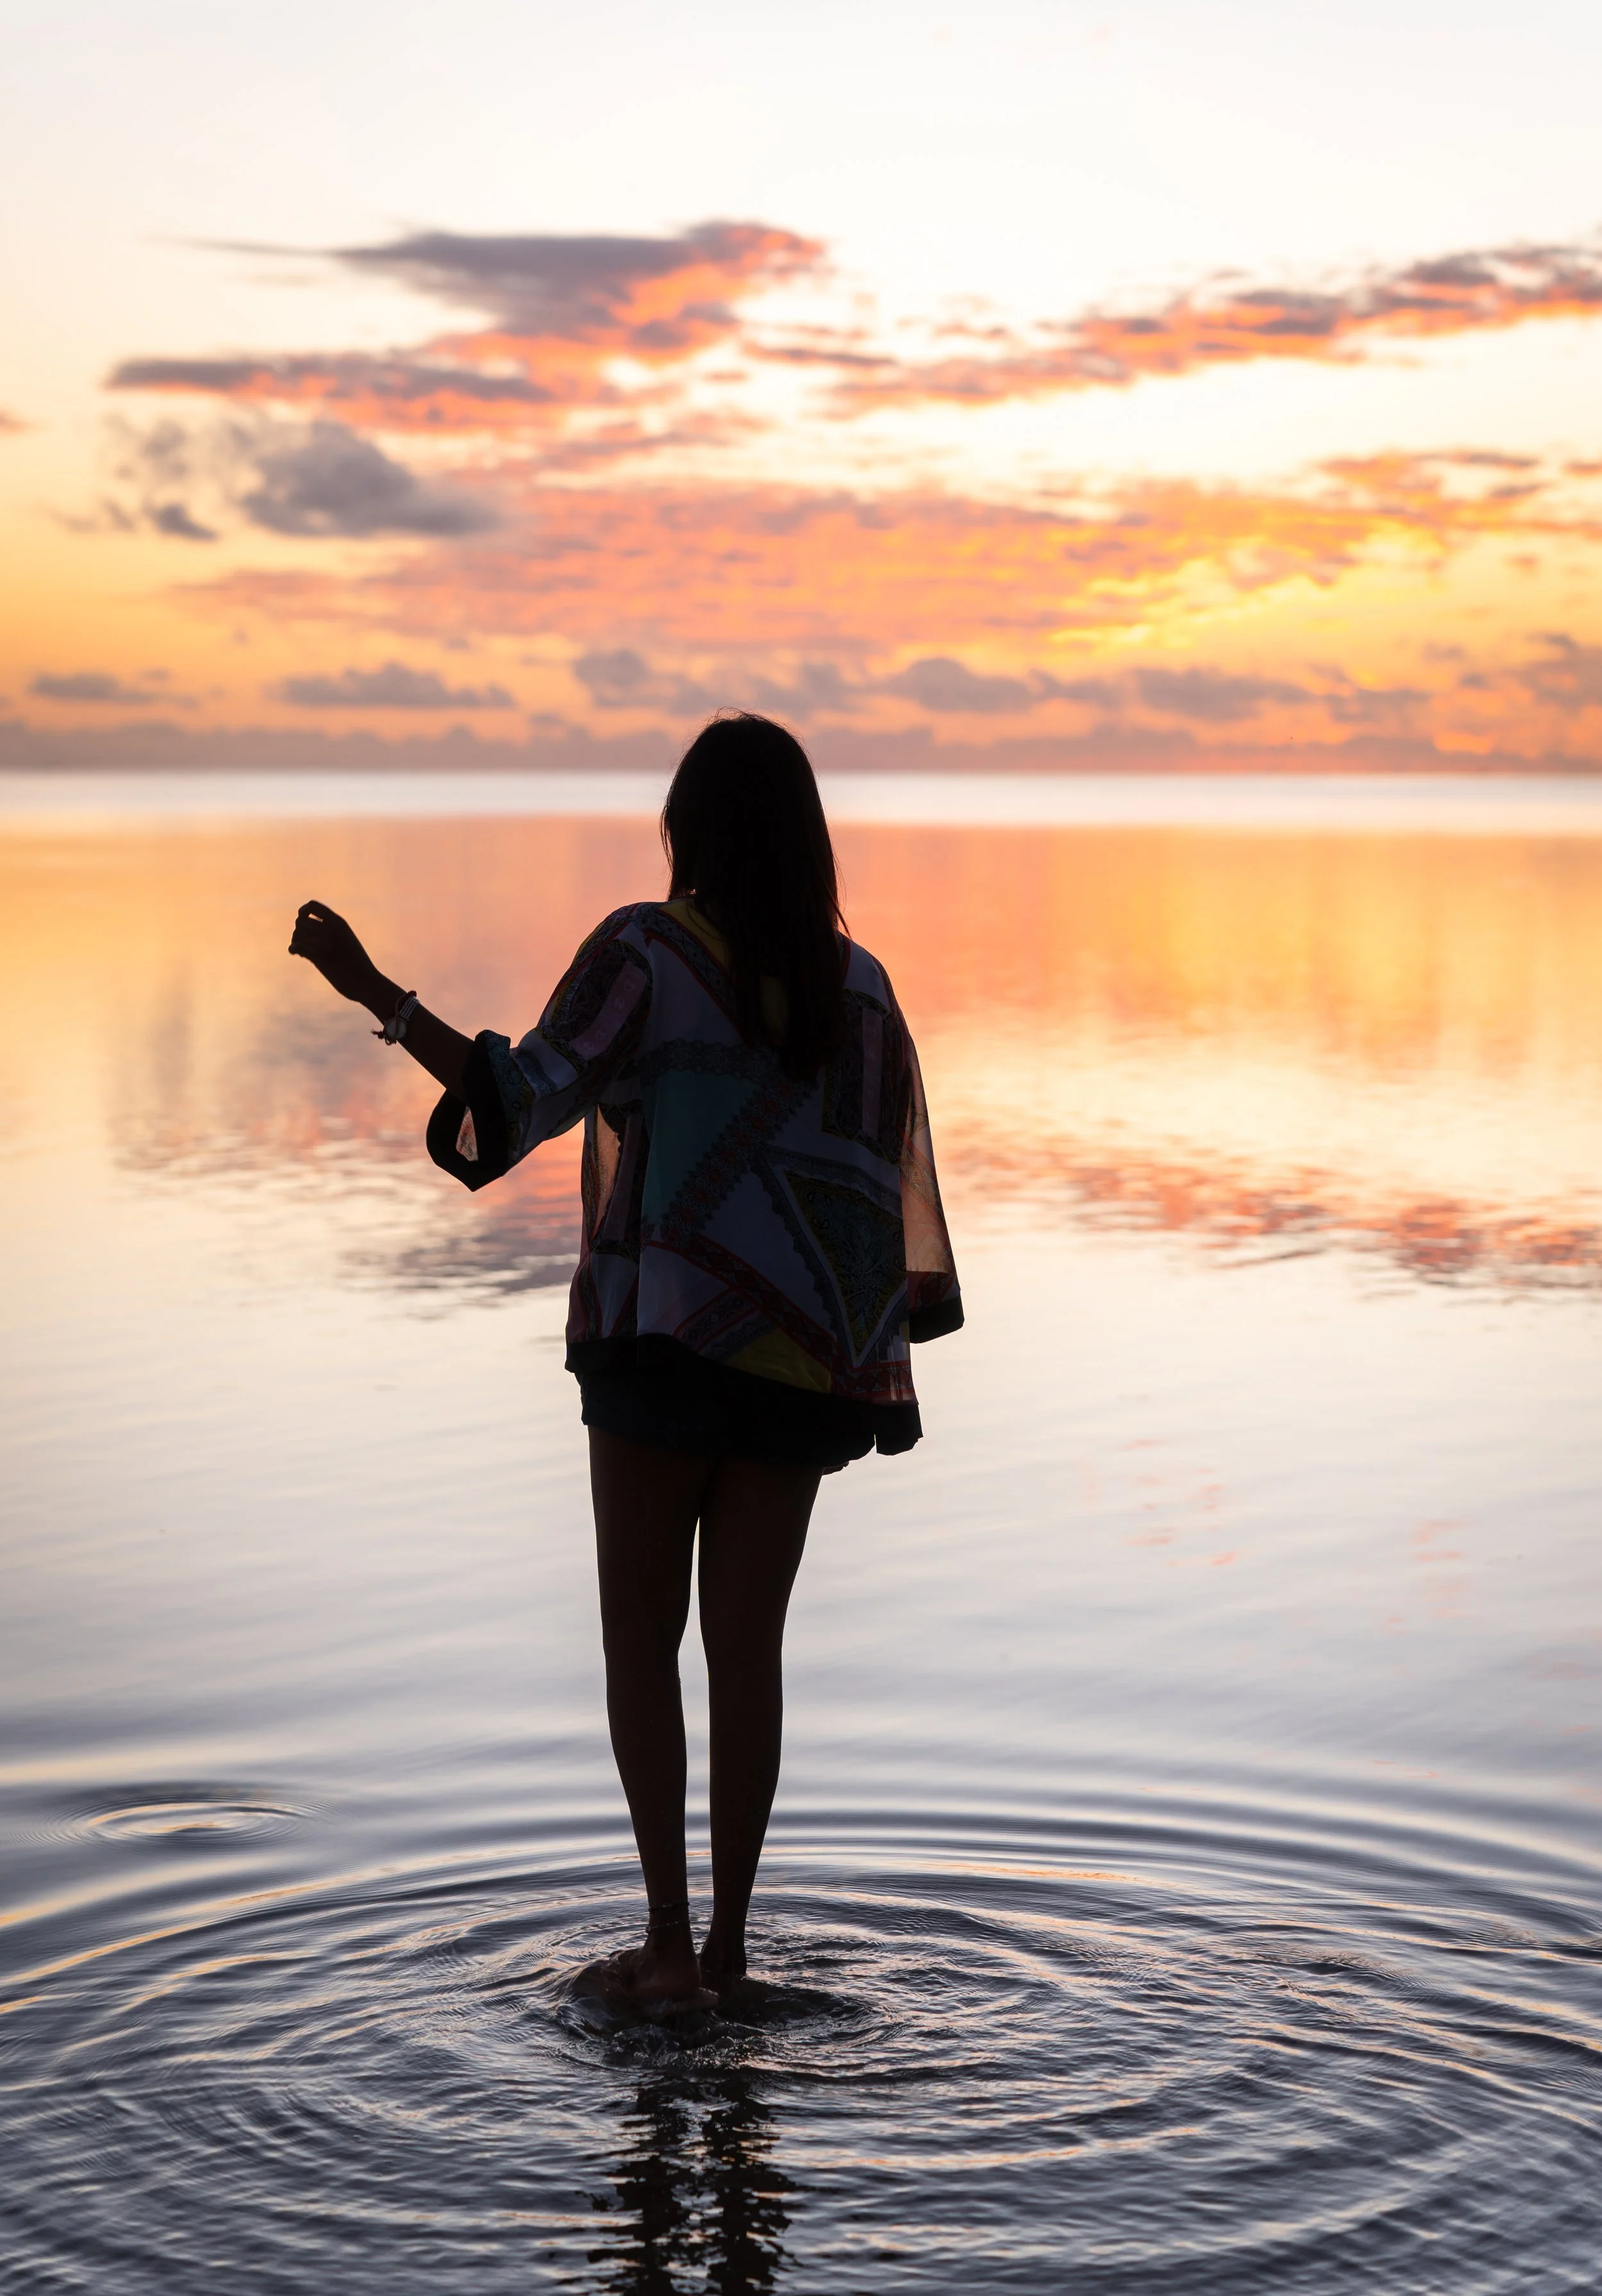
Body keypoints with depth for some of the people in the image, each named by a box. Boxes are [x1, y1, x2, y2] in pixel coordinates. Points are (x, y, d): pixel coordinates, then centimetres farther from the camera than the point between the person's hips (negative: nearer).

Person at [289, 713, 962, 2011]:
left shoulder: (646, 950, -6)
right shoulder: (859, 986, 8)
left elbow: (525, 1095, -17)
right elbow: (899, 1174, 7)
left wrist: (375, 993, -15)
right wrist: (889, 1355, 17)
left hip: (666, 1338, -4)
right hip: (803, 1355, 4)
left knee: (642, 1635, 6)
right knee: (746, 1641, 9)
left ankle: (670, 1938, -1)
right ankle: (727, 1945, 10)